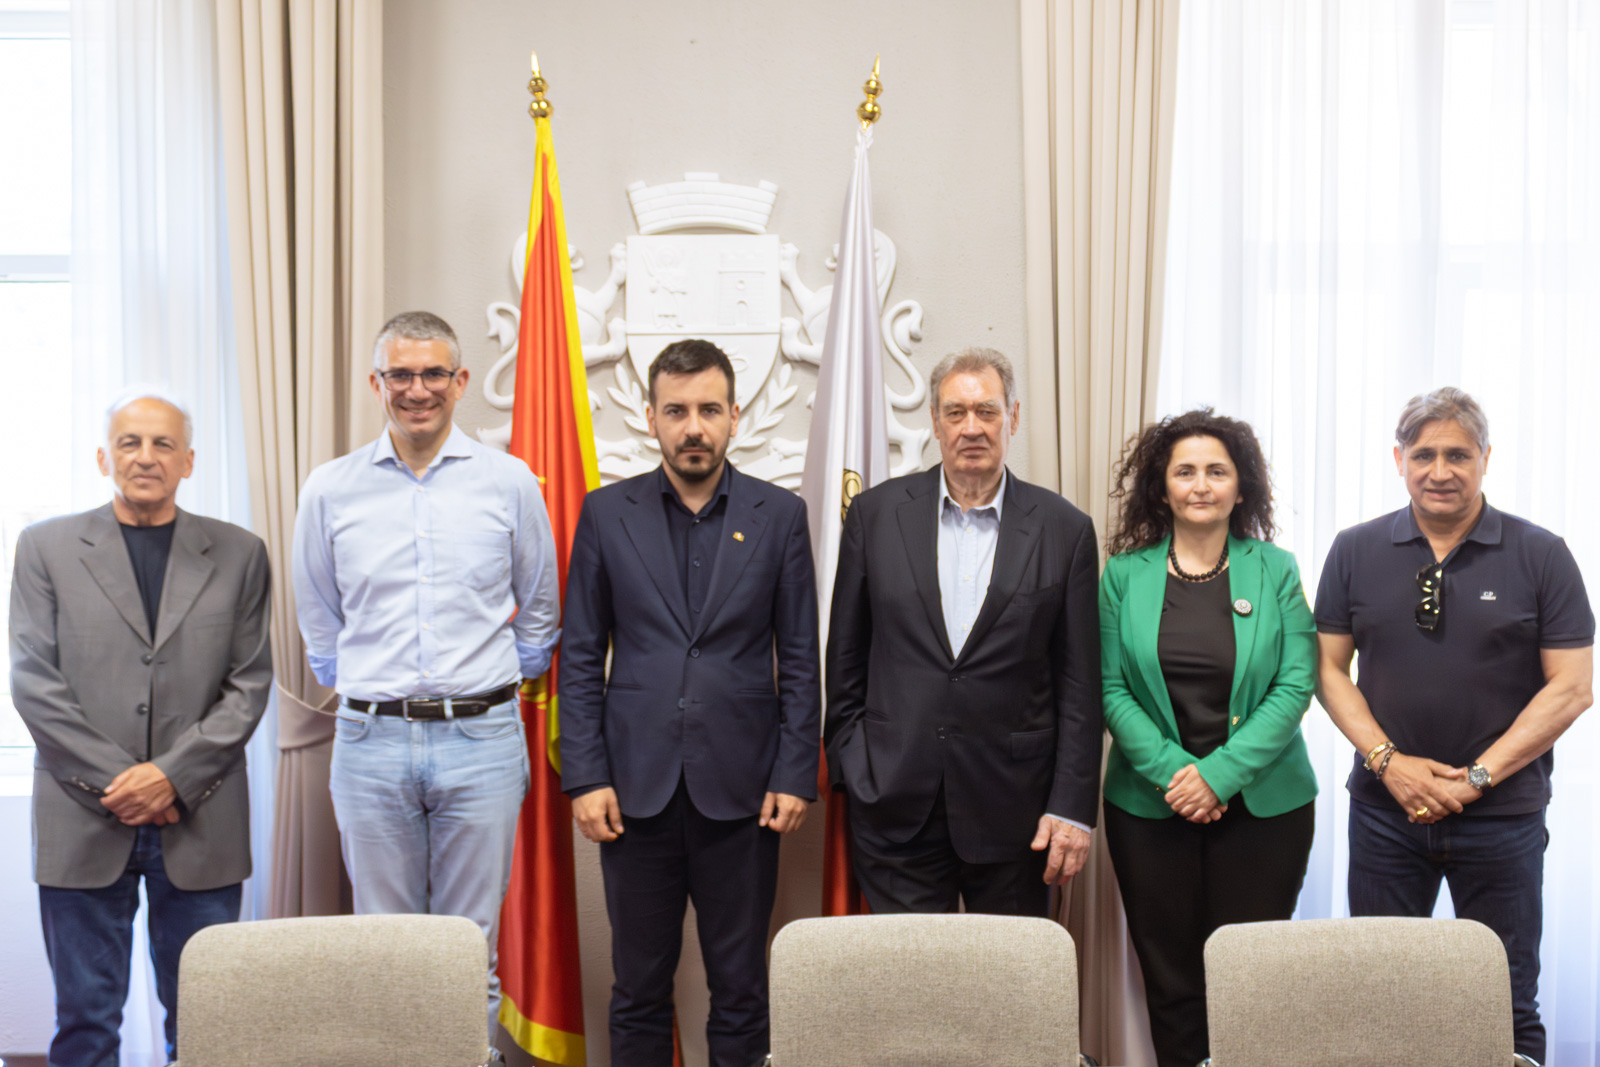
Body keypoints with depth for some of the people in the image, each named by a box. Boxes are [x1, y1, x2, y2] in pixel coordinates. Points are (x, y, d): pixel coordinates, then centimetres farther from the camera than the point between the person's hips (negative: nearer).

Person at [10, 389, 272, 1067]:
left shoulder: (239, 554, 8)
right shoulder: (45, 547, 6)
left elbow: (249, 684, 3)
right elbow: (33, 682, -1)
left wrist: (173, 776, -9)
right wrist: (116, 781, -9)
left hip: (201, 826, 1)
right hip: (83, 825, 0)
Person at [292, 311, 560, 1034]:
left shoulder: (510, 482, 3)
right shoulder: (329, 490, 5)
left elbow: (539, 609, 14)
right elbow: (318, 622, 17)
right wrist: (359, 686, 13)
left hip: (481, 738, -1)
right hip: (371, 738, 1)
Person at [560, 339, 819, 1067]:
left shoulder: (780, 515, 3)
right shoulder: (606, 513, 4)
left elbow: (800, 659, 4)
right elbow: (580, 657, 4)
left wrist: (795, 775, -3)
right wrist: (585, 776, -3)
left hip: (741, 790, 0)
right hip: (635, 789, 1)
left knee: (740, 991, 8)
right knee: (638, 988, 10)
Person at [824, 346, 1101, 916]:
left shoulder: (1064, 529, 2)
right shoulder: (875, 513, 4)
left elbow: (1079, 685, 2)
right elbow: (845, 657, 8)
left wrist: (1072, 807, -3)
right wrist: (848, 769, 6)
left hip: (1013, 811, 0)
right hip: (895, 806, 0)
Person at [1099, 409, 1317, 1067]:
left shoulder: (1275, 571, 3)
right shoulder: (1125, 575, 4)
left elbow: (1295, 684, -3)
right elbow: (1110, 689, 0)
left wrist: (1220, 772, -13)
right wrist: (1172, 770, -13)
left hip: (1262, 804, 0)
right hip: (1149, 806, 1)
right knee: (1168, 976, 5)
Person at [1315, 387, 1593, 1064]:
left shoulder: (1541, 556, -3)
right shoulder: (1355, 552, 3)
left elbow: (1571, 687, -5)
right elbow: (1329, 669, 5)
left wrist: (1476, 778, -12)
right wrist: (1389, 761, -9)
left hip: (1502, 815, -2)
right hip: (1386, 809, 2)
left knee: (1508, 1008, 8)